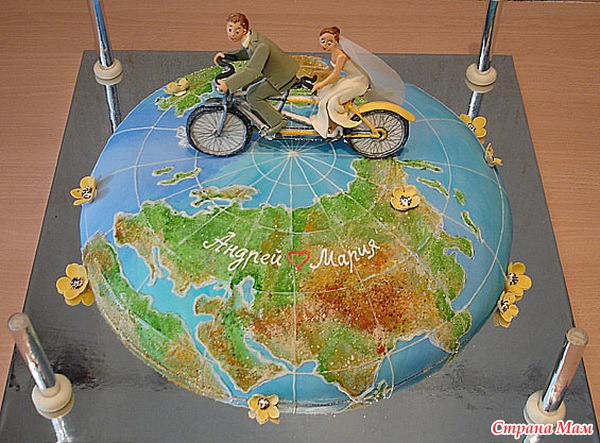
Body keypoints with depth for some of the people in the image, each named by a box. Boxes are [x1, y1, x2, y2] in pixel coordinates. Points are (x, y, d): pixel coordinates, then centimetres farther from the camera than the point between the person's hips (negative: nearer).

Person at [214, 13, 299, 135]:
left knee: (253, 96, -9)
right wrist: (226, 55, -1)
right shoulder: (250, 37, -4)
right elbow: (246, 53, 13)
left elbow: (251, 70, -39)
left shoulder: (260, 46, -33)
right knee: (251, 91, 13)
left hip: (283, 77, -9)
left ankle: (277, 122, 3)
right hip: (280, 71, 9)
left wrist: (228, 83, -43)